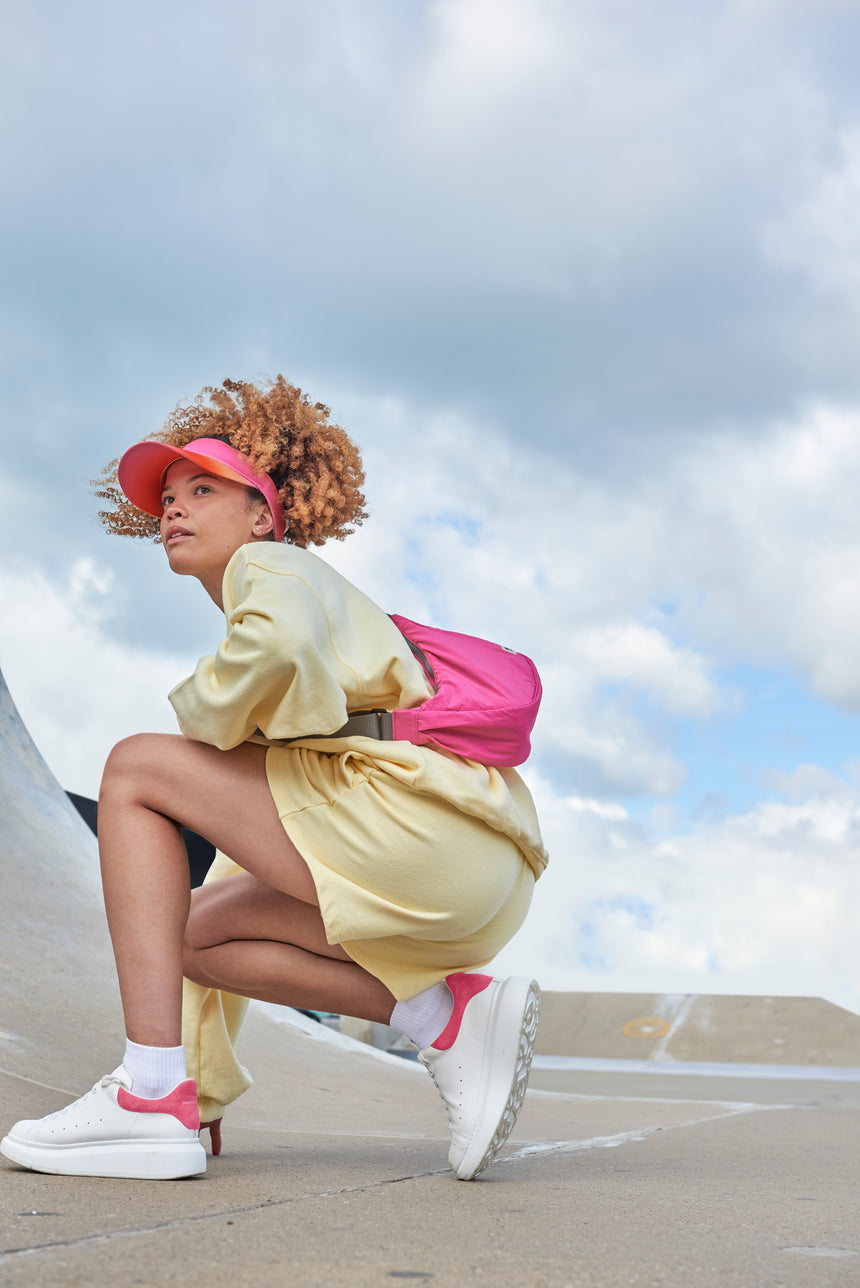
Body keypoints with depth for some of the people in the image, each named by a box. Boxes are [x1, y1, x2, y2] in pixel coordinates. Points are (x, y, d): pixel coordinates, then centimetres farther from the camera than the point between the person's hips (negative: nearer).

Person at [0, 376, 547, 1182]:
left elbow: (280, 641, -25)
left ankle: (150, 1096, -13)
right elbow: (244, 851, 29)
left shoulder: (274, 564, 6)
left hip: (426, 815, -9)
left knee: (135, 768, -3)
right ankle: (449, 1013, 3)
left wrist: (198, 715, -2)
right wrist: (208, 1073, 28)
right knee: (198, 928, 18)